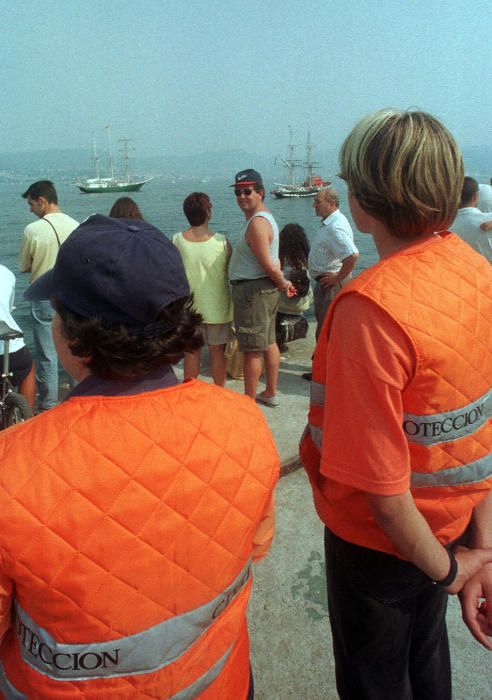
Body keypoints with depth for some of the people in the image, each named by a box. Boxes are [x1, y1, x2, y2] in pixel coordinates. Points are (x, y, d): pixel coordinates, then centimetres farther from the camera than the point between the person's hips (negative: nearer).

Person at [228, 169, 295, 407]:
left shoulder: (257, 222, -19)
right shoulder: (266, 217, 15)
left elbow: (269, 265, -22)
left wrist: (282, 284, -7)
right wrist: (283, 282, 12)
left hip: (252, 290, -11)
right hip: (265, 289, 11)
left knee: (251, 350, -3)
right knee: (269, 342, 16)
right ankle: (271, 393, 28)